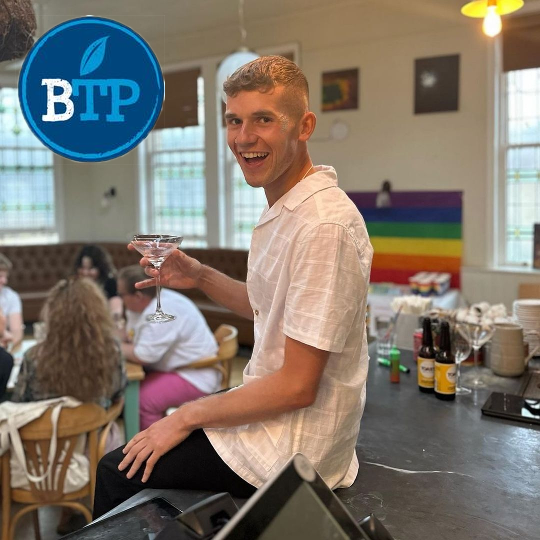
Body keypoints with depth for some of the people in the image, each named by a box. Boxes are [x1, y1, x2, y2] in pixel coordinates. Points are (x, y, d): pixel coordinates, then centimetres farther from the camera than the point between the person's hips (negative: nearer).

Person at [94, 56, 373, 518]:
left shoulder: (325, 224, -27)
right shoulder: (285, 207, 4)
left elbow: (297, 386, -25)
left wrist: (188, 416, -14)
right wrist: (200, 276, 0)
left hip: (295, 451, -9)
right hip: (277, 416, 9)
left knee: (118, 472, 2)